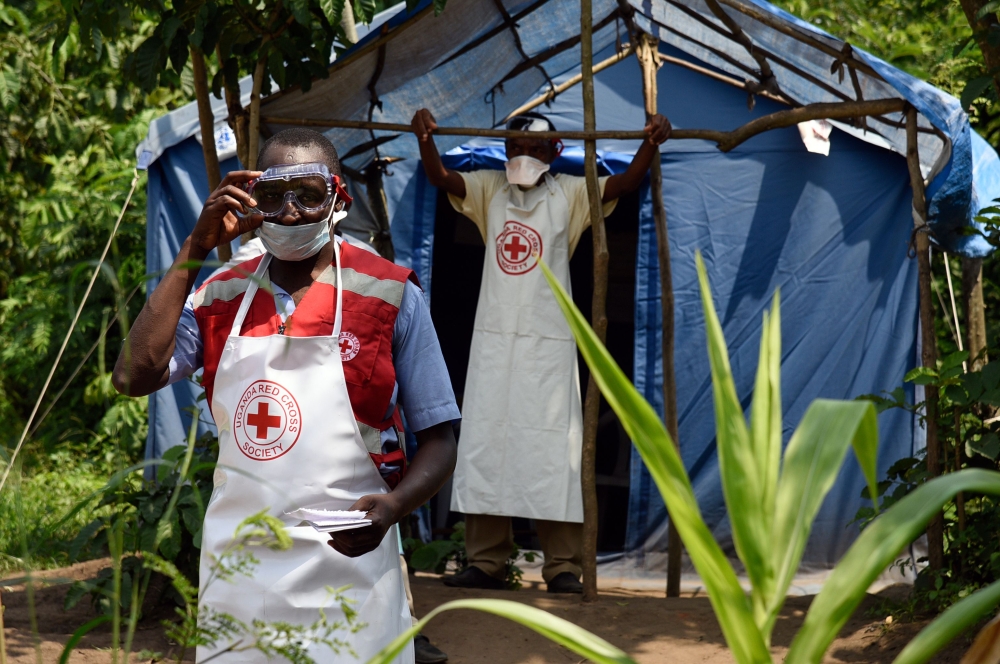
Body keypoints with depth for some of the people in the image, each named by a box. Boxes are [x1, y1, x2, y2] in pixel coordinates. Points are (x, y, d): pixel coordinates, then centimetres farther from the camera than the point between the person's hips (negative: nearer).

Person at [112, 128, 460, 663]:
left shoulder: (390, 296, -1)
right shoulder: (220, 298, 8)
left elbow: (439, 438, 1)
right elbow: (135, 377, -7)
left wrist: (393, 505, -20)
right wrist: (195, 251, -6)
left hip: (346, 565, -3)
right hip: (235, 576, 3)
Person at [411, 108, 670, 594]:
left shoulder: (570, 194, 4)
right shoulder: (488, 190, 10)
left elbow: (624, 184, -7)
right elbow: (439, 178, -2)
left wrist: (651, 144, -25)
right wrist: (424, 139, -22)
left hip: (549, 340, -2)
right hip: (494, 337, 3)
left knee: (553, 446, -5)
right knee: (486, 444, 2)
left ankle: (563, 565, -1)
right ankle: (485, 561, 7)